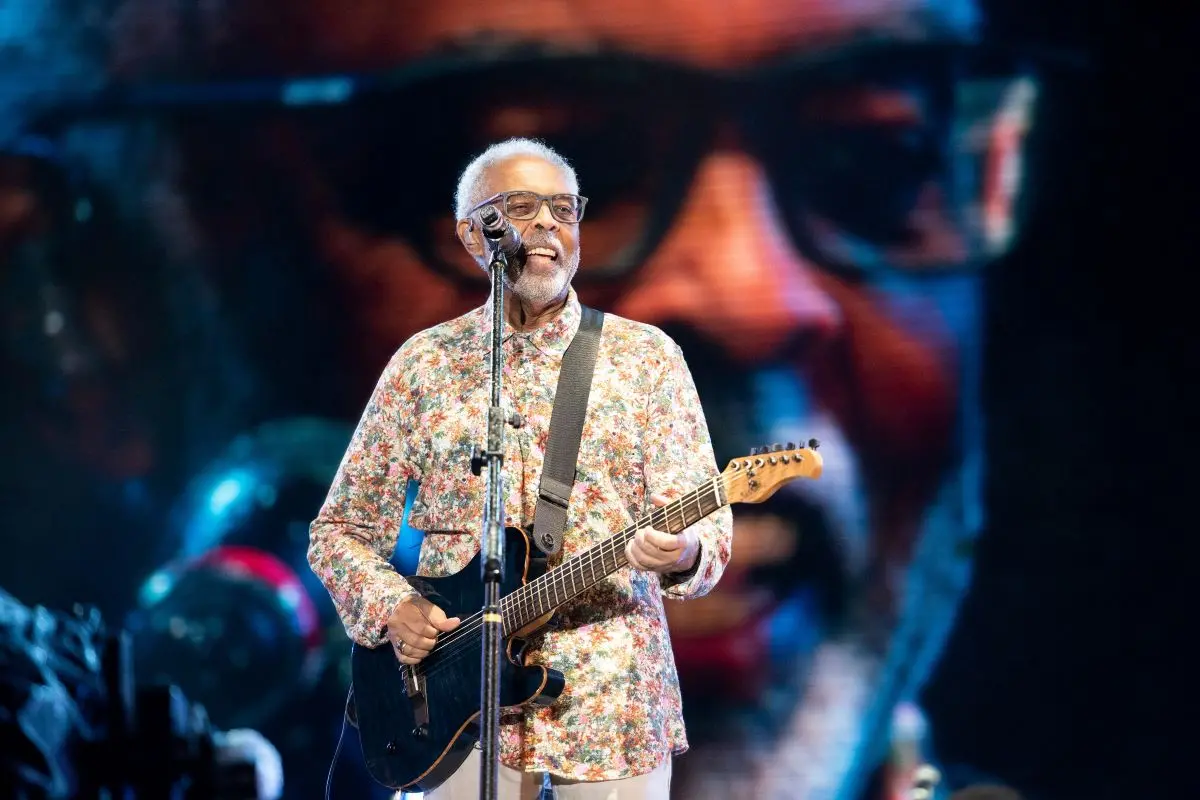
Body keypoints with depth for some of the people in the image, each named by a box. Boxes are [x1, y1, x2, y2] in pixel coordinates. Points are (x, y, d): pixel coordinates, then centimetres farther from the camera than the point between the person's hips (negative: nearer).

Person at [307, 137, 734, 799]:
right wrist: (391, 607, -9)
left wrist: (681, 555, -27)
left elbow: (708, 525, -4)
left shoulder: (646, 356, 3)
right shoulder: (423, 364, 5)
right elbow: (340, 531, 10)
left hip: (613, 705, 0)